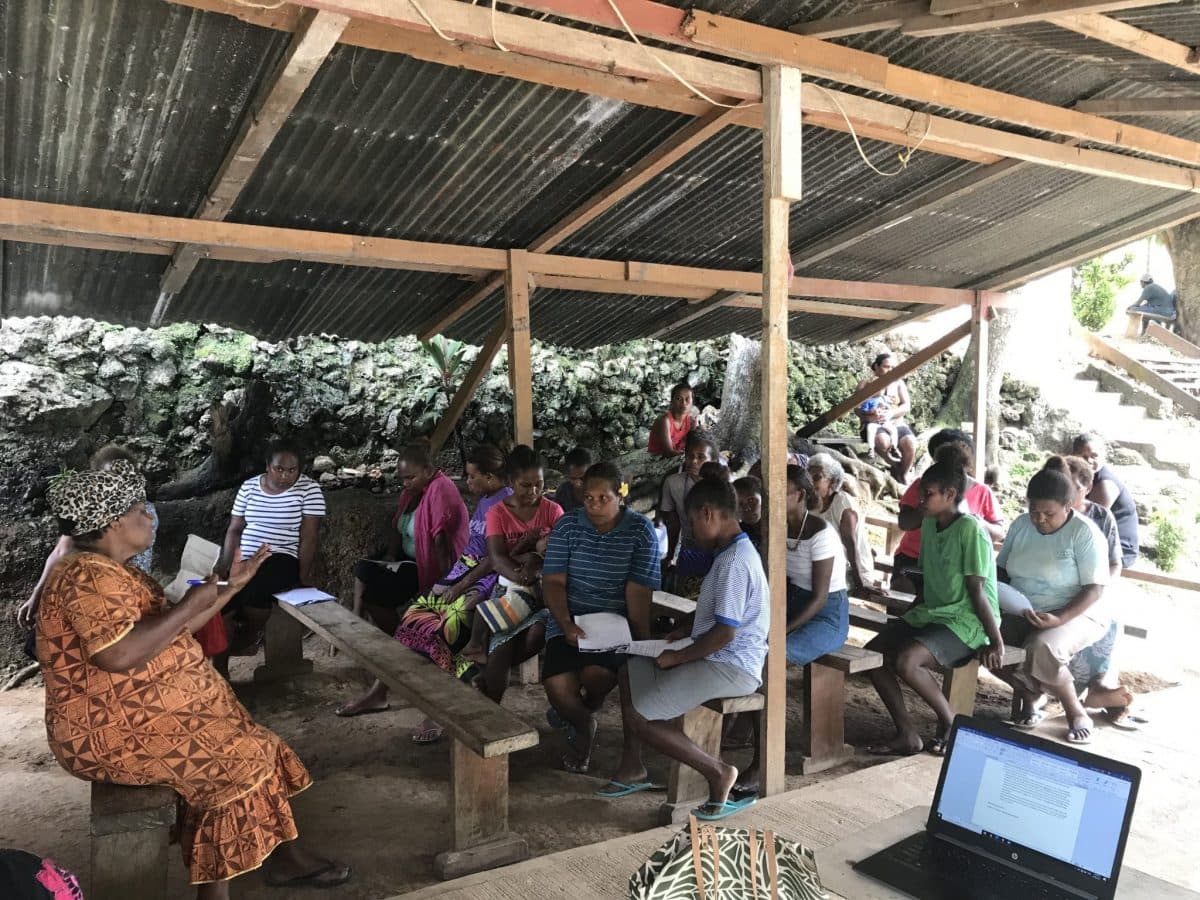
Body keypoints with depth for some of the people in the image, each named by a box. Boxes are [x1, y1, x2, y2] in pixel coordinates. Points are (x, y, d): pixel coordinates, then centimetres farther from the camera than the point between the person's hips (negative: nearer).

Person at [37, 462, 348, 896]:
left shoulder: (113, 572, 13)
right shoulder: (89, 576, -21)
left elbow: (170, 631, 16)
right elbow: (120, 654, -33)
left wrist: (231, 586, 11)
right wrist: (190, 604, -23)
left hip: (135, 712, 10)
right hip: (109, 730, -10)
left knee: (233, 751, 1)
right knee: (237, 758, -12)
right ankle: (283, 857, 6)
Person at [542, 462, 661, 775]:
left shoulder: (640, 530, -3)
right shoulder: (567, 526, 2)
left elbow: (638, 591, -8)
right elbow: (553, 582, -3)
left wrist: (642, 644, -16)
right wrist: (566, 625, -19)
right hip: (570, 622, 2)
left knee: (597, 672, -31)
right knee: (556, 685, -22)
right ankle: (584, 727, 15)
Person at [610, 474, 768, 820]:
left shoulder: (734, 562, -23)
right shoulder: (733, 552, 10)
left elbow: (724, 633, -25)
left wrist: (677, 657, -14)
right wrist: (686, 630, 12)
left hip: (730, 667, -11)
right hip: (719, 659, 11)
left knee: (638, 717, -14)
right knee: (630, 671, 15)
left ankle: (717, 771, -3)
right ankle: (634, 768, 19)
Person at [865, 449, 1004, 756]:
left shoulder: (971, 530, -16)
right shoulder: (929, 525, 8)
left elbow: (977, 592, -16)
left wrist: (997, 641, -14)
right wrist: (910, 619, 17)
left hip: (967, 620, -8)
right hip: (930, 613, 8)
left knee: (906, 661, -30)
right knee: (872, 654, -9)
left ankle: (950, 721, -3)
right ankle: (907, 735, -2)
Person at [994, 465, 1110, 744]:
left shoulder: (1084, 532, -13)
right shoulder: (1021, 525, 3)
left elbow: (1095, 589, -16)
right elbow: (1001, 568, 13)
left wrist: (1059, 618, -29)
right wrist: (996, 593, -9)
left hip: (1076, 614, -5)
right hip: (1021, 613, 5)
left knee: (1042, 649, -36)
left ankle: (1075, 710, -5)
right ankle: (1028, 695, 5)